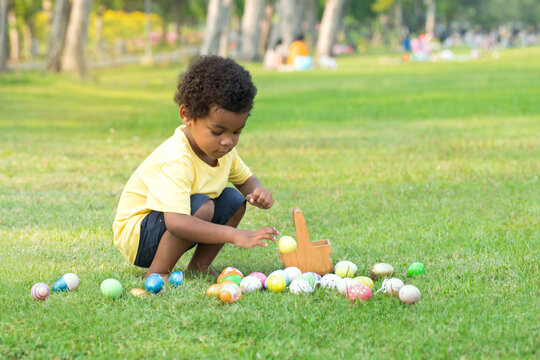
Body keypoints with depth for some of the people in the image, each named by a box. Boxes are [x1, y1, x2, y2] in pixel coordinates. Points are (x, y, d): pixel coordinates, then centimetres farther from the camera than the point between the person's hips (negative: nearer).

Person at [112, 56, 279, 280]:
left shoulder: (221, 149, -3)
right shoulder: (175, 161, -32)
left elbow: (244, 178, 17)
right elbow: (176, 222, -44)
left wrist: (257, 192, -9)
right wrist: (234, 235, -48)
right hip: (136, 235, -9)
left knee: (234, 199, -3)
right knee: (201, 206, -31)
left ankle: (199, 266, 6)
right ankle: (157, 272, -18)